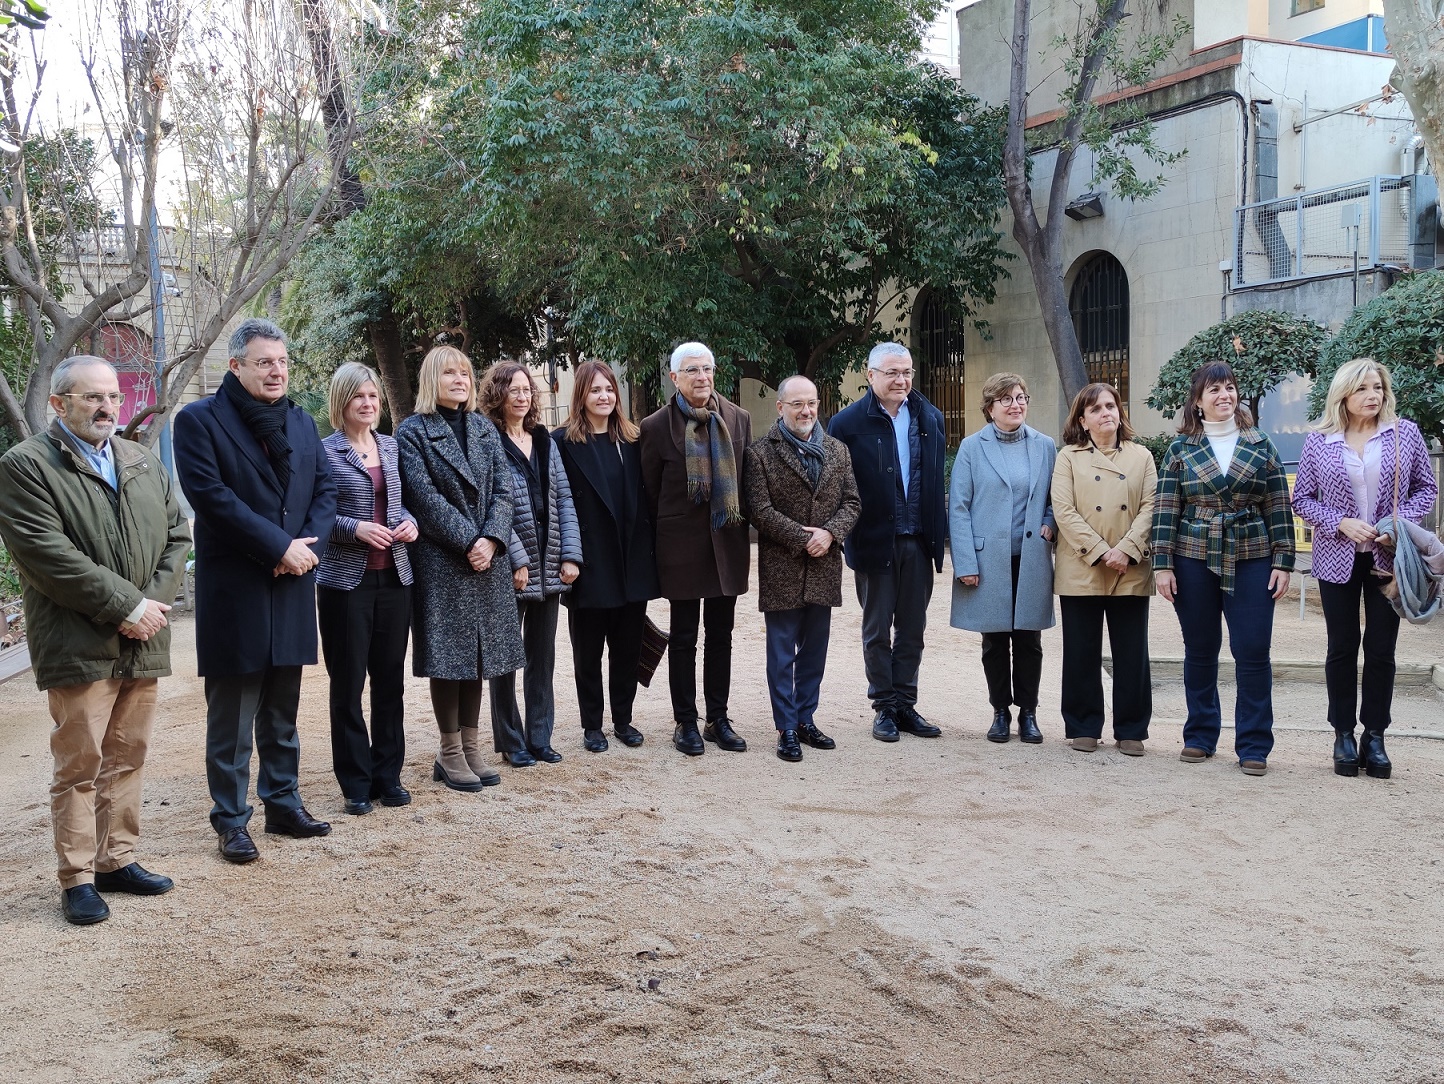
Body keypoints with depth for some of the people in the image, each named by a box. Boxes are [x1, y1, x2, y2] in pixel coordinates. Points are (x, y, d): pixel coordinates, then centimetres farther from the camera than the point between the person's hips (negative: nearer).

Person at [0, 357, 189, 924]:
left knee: (127, 758, 12)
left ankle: (116, 859, 24)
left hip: (143, 642, 6)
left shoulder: (145, 464, 15)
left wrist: (153, 602, -5)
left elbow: (177, 536, 12)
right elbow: (47, 554, -15)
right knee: (80, 765, 0)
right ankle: (77, 879, 10)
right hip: (80, 645, -6)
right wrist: (126, 606, -15)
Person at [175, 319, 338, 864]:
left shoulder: (301, 422, 13)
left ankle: (283, 804, 25)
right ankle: (231, 820, 12)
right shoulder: (199, 421, -6)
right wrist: (279, 546, -18)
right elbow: (211, 496, -16)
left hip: (291, 584, 6)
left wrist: (306, 544, -9)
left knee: (282, 711, 15)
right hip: (234, 589, -5)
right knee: (232, 715, 2)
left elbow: (325, 489, 9)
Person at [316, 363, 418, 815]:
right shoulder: (324, 451, -4)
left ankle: (387, 775, 20)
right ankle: (356, 783, 12)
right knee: (348, 684, 2)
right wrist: (355, 528, -20)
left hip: (394, 578, 5)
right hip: (345, 581, -5)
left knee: (391, 679, 9)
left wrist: (409, 522, -1)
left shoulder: (391, 447, 11)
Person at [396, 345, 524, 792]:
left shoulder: (484, 429, 13)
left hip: (486, 558, 5)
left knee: (478, 654, 9)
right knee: (447, 655, 0)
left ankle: (471, 747, 18)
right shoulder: (412, 432, -3)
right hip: (440, 560, -5)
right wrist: (468, 541, -16)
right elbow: (425, 496, -12)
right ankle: (450, 753, 10)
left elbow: (502, 488, 5)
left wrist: (491, 539, -11)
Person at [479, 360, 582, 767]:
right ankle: (510, 741, 15)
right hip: (509, 567, -6)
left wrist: (571, 555, 0)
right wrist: (517, 560, -17)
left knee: (543, 656, 11)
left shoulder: (545, 443, 12)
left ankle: (539, 738, 21)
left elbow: (563, 500, 9)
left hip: (549, 567, 6)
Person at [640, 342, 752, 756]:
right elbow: (649, 490, 2)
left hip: (727, 541, 3)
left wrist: (744, 536, 7)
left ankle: (718, 718, 20)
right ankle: (686, 723, 14)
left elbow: (747, 481, 8)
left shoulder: (738, 419, 4)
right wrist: (663, 537, 4)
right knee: (684, 636, 5)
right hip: (682, 546, -3)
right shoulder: (656, 426, -5)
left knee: (721, 635, 10)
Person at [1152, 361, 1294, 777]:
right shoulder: (1180, 448, 3)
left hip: (1251, 559, 0)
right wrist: (1162, 563, -6)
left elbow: (1278, 508, 5)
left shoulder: (1261, 445, 6)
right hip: (1194, 559, 0)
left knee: (1253, 652, -2)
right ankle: (1200, 737, 21)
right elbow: (1165, 509, 1)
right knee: (1199, 651, 8)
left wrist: (1283, 561, -1)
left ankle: (1253, 745, 7)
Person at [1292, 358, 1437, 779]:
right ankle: (1343, 736, 17)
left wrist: (1401, 522, -12)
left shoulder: (1405, 433, 0)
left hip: (1388, 558, 0)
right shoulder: (1319, 441, -1)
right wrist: (1341, 523, -13)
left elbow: (1426, 487, 5)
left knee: (1381, 649, 4)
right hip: (1338, 559, 0)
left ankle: (1374, 737, 14)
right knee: (1342, 647, 7)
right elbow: (1302, 499, 2)